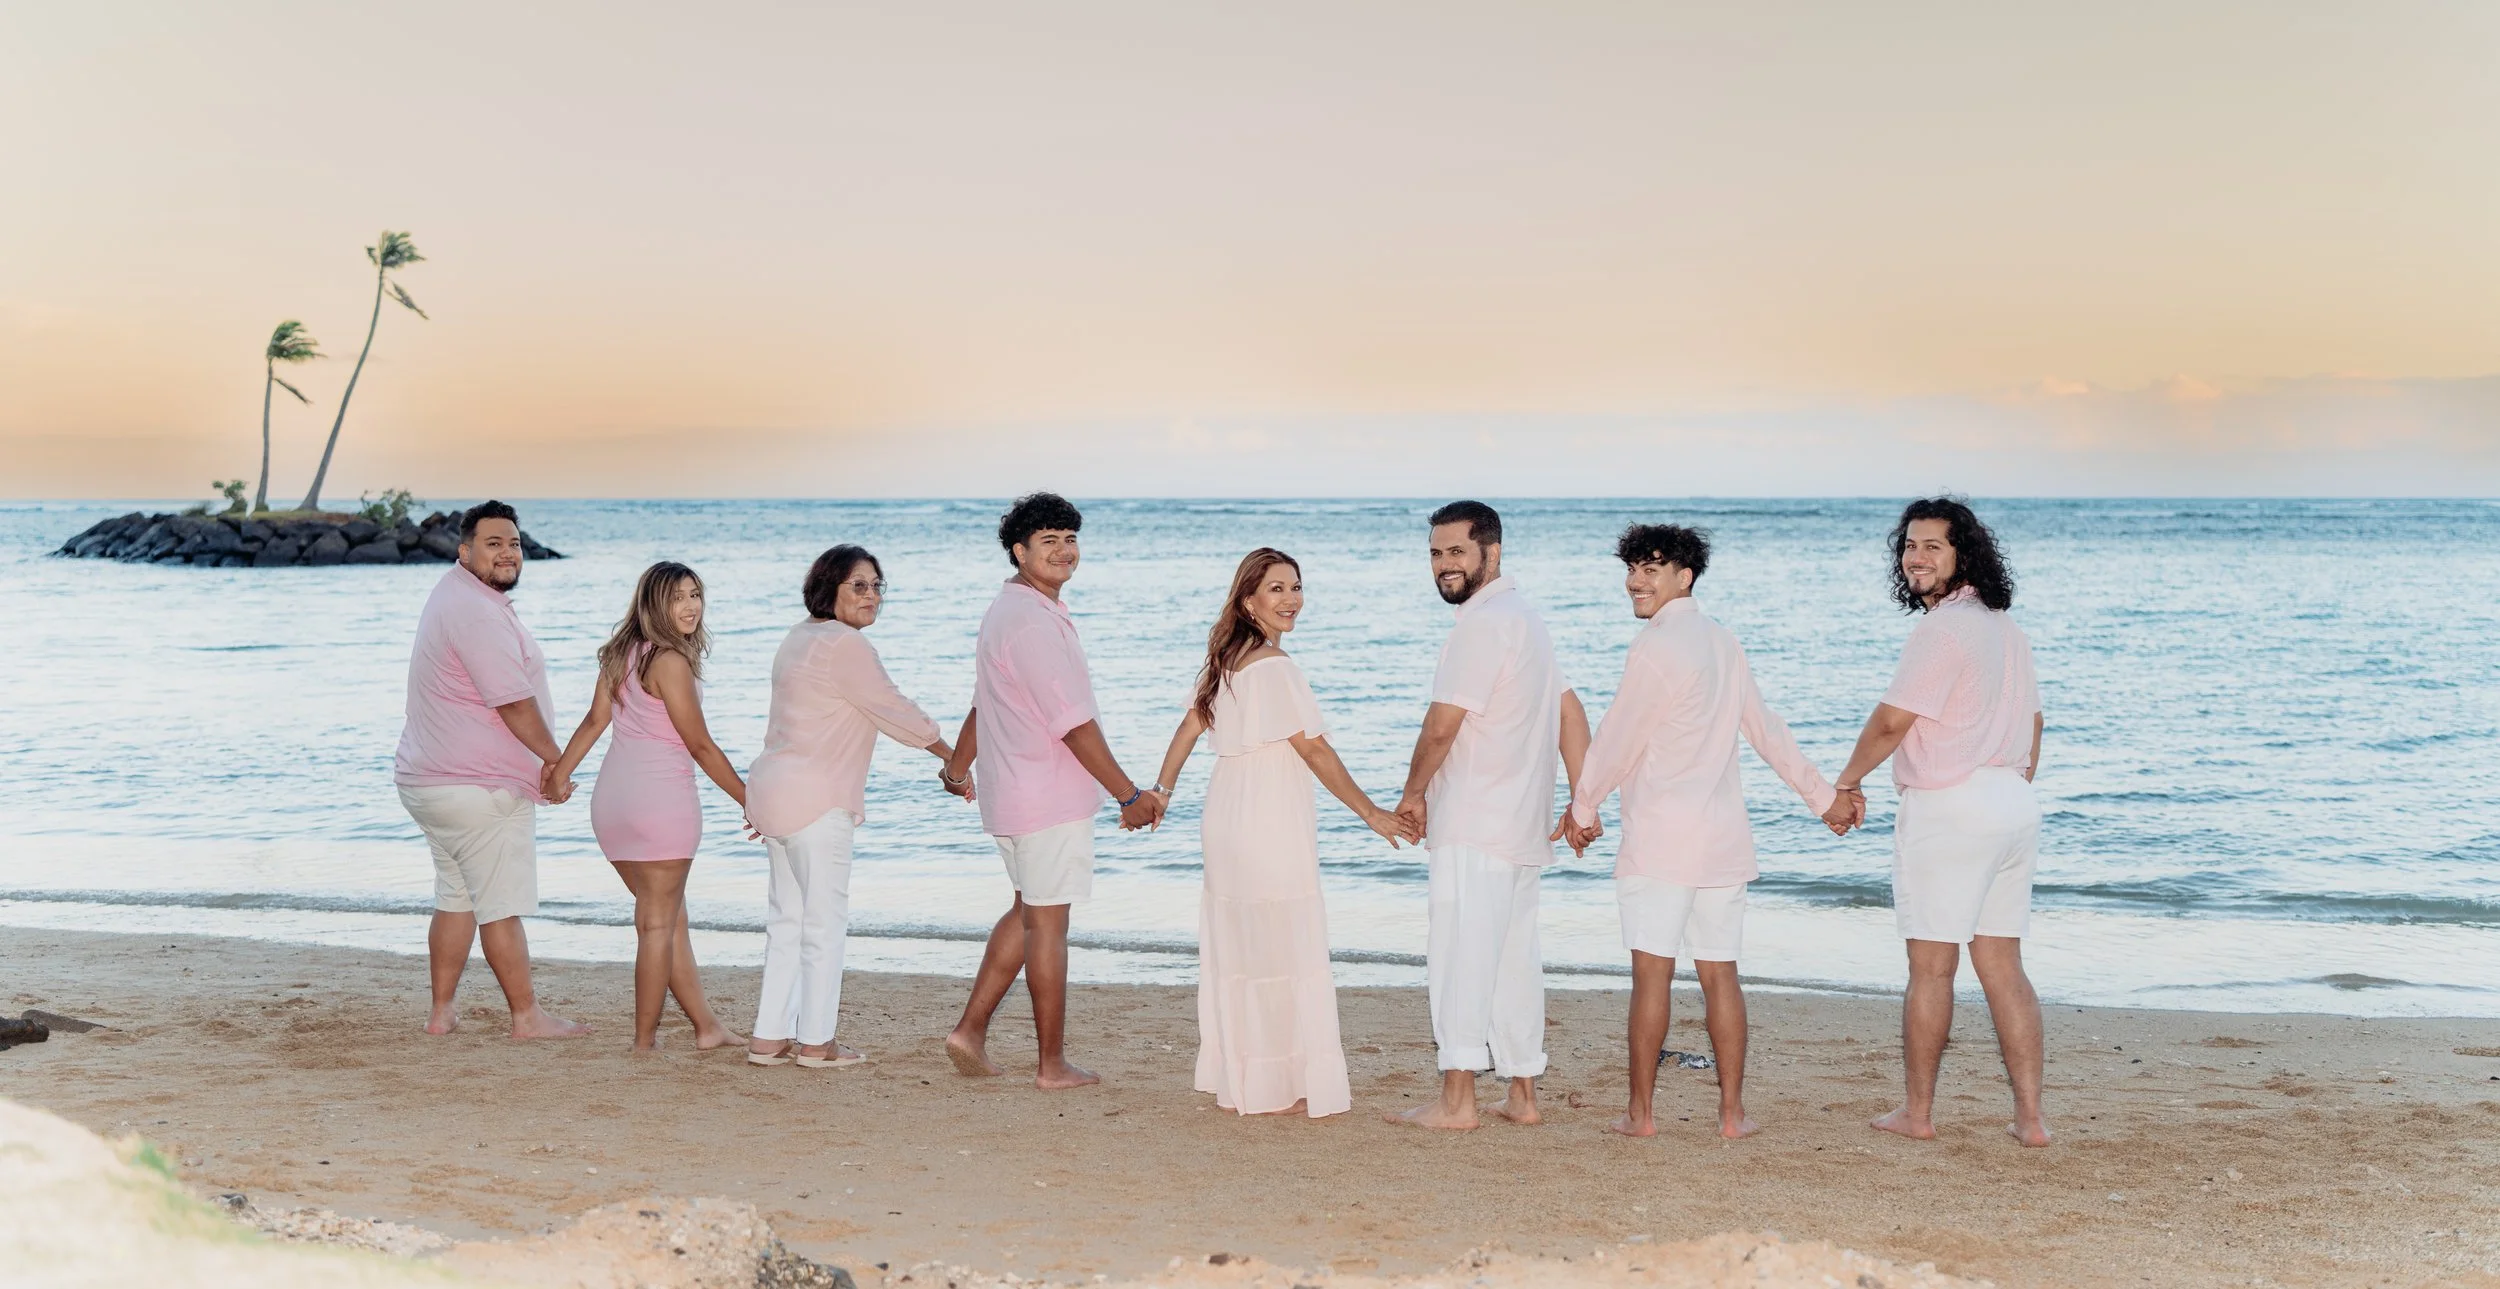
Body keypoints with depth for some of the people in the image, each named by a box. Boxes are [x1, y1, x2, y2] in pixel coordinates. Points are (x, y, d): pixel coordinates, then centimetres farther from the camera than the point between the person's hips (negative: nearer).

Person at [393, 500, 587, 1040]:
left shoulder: (454, 597, 16)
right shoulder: (476, 611, -19)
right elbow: (514, 702, -20)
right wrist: (554, 757, -8)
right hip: (481, 788, -10)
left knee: (455, 897, 17)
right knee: (501, 905, -2)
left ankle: (442, 1010, 22)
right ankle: (527, 1016, 6)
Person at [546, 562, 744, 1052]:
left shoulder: (622, 652, 9)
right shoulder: (670, 661, -14)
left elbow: (595, 720, 10)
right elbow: (701, 746, -12)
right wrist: (751, 801, -5)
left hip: (612, 796, 8)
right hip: (662, 796, -8)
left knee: (670, 918, 15)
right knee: (657, 923, 2)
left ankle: (706, 1026, 22)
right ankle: (645, 1039, 6)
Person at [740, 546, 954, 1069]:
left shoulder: (800, 638, 16)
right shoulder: (846, 645, -15)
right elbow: (894, 711, -10)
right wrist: (953, 757, 2)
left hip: (774, 791, 10)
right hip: (815, 801, -10)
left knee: (788, 918, 14)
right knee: (825, 920, -1)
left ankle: (769, 1036, 16)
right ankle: (816, 1042, 5)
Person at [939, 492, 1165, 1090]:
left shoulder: (1006, 611, 12)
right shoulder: (1031, 621, -21)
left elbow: (984, 701, 25)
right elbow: (1074, 725, -22)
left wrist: (959, 766, 38)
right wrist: (1129, 795, -17)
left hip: (1012, 793, 10)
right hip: (1049, 798, -10)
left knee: (1028, 911, 20)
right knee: (1047, 922, -1)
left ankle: (971, 1030, 19)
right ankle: (1052, 1065, 8)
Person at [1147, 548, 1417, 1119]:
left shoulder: (1226, 660, 10)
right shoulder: (1274, 666, -17)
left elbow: (1189, 728, 15)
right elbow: (1316, 752, -17)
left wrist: (1161, 790, 24)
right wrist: (1371, 814, -12)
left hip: (1227, 821, 9)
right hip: (1272, 826, -9)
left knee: (1235, 950, 12)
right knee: (1288, 953, -1)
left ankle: (1237, 1083, 19)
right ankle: (1288, 1088, 4)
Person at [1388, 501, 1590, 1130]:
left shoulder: (1483, 624, -14)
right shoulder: (1526, 618, 17)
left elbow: (1442, 725, -16)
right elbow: (1570, 710, 18)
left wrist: (1414, 793, -1)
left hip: (1473, 828, -10)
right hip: (1523, 827, 10)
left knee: (1460, 955, -8)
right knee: (1514, 958, 12)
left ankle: (1457, 1098, -8)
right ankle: (1522, 1094, 16)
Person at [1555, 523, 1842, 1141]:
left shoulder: (1655, 648, -11)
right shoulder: (1724, 643, 13)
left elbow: (1616, 742, -6)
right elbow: (1766, 728, 21)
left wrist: (1581, 810, 7)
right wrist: (1821, 794, 31)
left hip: (1661, 835, -7)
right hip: (1725, 836, 7)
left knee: (1651, 974, -2)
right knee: (1720, 974, 9)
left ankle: (1640, 1111, 1)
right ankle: (1732, 1112, 9)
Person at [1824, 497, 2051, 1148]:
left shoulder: (1941, 630, -15)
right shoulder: (2007, 629, 15)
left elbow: (1890, 722, -14)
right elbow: (2033, 721, 22)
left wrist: (1847, 786, 0)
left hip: (1949, 806, -9)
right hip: (2013, 804, 9)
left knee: (1931, 965, 0)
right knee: (2001, 963, 9)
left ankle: (1917, 1112, 8)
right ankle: (2030, 1115, 7)